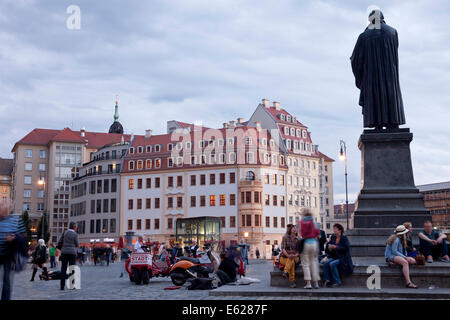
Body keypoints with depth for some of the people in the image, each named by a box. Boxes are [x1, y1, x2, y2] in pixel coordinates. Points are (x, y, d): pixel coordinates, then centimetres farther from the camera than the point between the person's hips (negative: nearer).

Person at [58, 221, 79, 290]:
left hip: (64, 252, 2)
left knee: (63, 269, 4)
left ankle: (62, 286, 0)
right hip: (72, 252, -2)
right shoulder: (75, 234, -5)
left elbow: (60, 242, 3)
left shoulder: (65, 232, 2)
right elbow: (77, 245, 1)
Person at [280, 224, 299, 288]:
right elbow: (283, 248, -16)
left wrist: (295, 255, -27)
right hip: (284, 258, -2)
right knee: (292, 263, -35)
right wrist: (288, 255, -35)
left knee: (292, 259, -35)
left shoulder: (297, 240, 3)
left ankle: (285, 272, -53)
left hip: (294, 258, 2)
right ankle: (292, 282, -43)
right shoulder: (285, 237, -6)